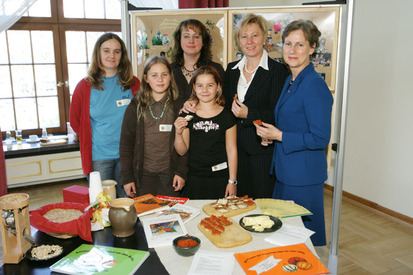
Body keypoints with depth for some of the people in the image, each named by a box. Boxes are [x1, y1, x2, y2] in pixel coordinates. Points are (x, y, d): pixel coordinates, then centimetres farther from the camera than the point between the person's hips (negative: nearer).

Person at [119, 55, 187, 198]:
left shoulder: (178, 106, 1)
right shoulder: (135, 107, 1)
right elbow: (126, 144, 3)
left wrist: (181, 172, -4)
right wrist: (126, 177, 0)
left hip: (169, 173, 0)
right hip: (143, 174, 0)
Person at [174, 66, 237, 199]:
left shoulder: (226, 116, 0)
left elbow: (231, 150, 1)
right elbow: (182, 151, 4)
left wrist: (232, 181, -1)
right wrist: (178, 133, -15)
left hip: (220, 179, -1)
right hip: (194, 179, 1)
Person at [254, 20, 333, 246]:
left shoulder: (315, 85, -18)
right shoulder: (290, 81, 10)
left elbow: (321, 138, -20)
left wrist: (280, 136, -18)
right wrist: (271, 134, 4)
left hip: (304, 174, -9)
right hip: (285, 171, 9)